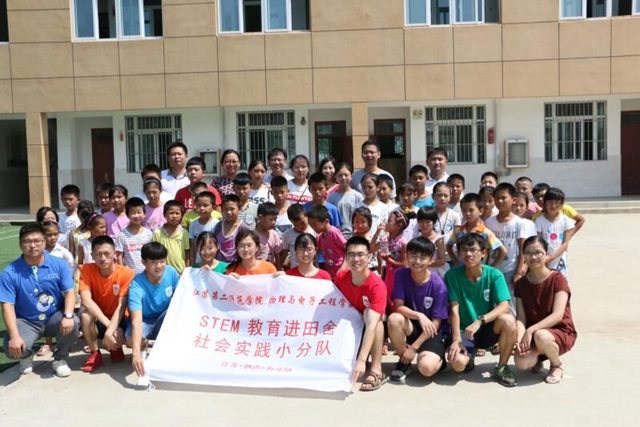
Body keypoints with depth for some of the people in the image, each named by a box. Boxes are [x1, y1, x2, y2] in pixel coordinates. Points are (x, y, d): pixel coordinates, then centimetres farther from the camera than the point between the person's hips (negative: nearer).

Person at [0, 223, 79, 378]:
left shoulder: (59, 264, -7)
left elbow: (70, 292, -11)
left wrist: (68, 315, -32)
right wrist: (14, 336, -26)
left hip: (55, 317, 1)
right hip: (26, 321, -1)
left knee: (73, 323, -32)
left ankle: (60, 359, 0)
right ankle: (26, 356, 15)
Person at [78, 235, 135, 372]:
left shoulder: (126, 273, -19)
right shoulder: (87, 270, -15)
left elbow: (122, 306, -24)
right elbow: (86, 300, -28)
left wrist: (110, 331, -38)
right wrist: (108, 324, -36)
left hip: (119, 319, 0)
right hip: (97, 320, 0)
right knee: (85, 314, -33)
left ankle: (116, 347, 9)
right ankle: (95, 354, -9)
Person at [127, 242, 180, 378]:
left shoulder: (171, 272, -19)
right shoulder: (136, 285, -30)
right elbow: (136, 320, -41)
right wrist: (136, 353, -53)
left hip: (165, 320, 3)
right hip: (145, 321, -3)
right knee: (131, 340, -36)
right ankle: (144, 345, 5)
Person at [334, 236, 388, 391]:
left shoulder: (377, 285, -30)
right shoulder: (341, 277, -14)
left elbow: (371, 324, -40)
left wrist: (361, 360, -48)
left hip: (373, 330, -4)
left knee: (369, 314, -35)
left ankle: (376, 371, -32)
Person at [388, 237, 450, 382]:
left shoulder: (438, 284, -17)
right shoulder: (401, 274, -10)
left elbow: (436, 322, -14)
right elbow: (398, 307, -12)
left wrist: (414, 347, -17)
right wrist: (419, 316, -31)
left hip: (434, 331, -3)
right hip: (412, 328, 3)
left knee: (427, 368, -30)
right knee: (394, 318, -31)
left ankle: (439, 358, 9)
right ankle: (404, 362, -6)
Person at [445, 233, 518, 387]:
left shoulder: (494, 275, -9)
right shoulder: (452, 275, -9)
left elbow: (504, 306, -20)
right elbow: (454, 309, -13)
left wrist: (479, 321, -33)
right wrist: (456, 339, -21)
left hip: (487, 329, 1)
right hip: (463, 330, -1)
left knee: (508, 320, -31)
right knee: (458, 363, -29)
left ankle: (501, 368, -8)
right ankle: (469, 358, 13)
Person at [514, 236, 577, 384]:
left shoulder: (558, 279, -12)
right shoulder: (521, 283, 1)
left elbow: (557, 315, -22)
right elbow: (521, 318, -7)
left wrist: (531, 330, -31)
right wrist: (520, 339, -26)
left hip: (561, 332, -3)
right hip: (531, 334, 3)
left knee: (540, 336, -38)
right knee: (522, 363, -27)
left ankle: (557, 366, -4)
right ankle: (538, 357, 12)